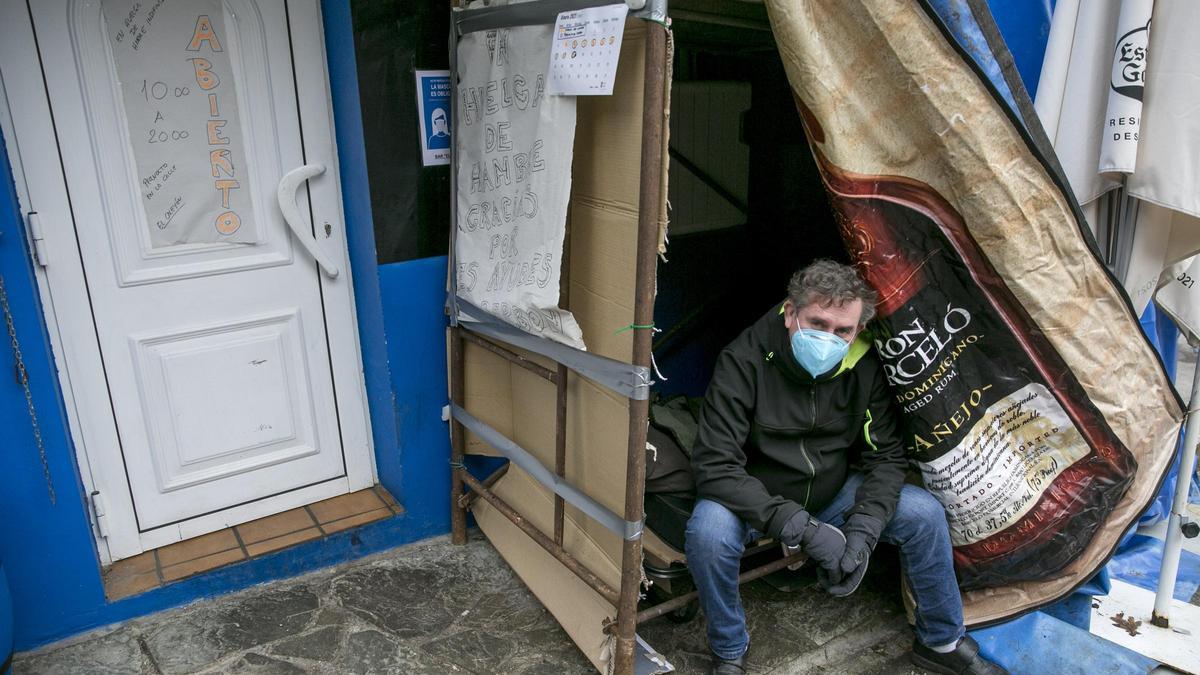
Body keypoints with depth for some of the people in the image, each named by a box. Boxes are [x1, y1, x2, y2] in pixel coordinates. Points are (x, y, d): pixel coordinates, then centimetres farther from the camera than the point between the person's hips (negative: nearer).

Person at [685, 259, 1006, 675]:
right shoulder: (744, 362, -28)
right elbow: (714, 466, -31)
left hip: (832, 494, 4)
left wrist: (862, 531, -25)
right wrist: (801, 527, -37)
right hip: (757, 502, -3)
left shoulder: (863, 368, -16)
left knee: (923, 514, -12)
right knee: (709, 530, -34)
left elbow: (886, 457, -8)